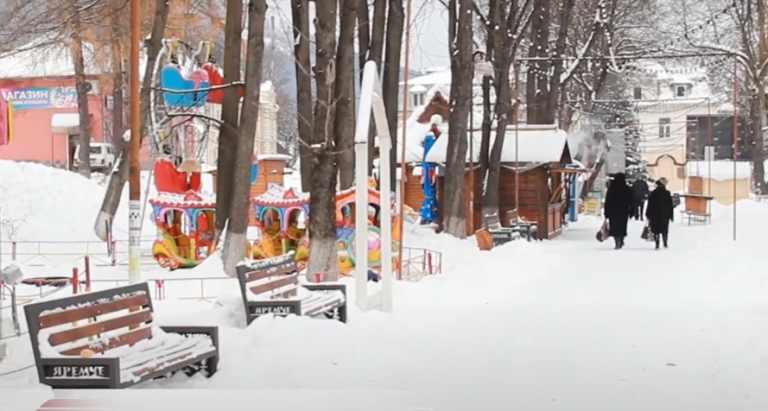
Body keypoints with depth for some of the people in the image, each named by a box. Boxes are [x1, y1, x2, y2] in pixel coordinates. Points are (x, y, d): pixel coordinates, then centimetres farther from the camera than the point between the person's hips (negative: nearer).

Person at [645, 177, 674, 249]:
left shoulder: (653, 193, -6)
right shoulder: (667, 193, 0)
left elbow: (650, 205, -4)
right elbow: (670, 205, 4)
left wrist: (648, 214, 3)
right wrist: (671, 215, 9)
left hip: (655, 215, -2)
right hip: (665, 215, 2)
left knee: (656, 230, 0)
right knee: (664, 229, 14)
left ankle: (657, 244, -8)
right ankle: (665, 243, 15)